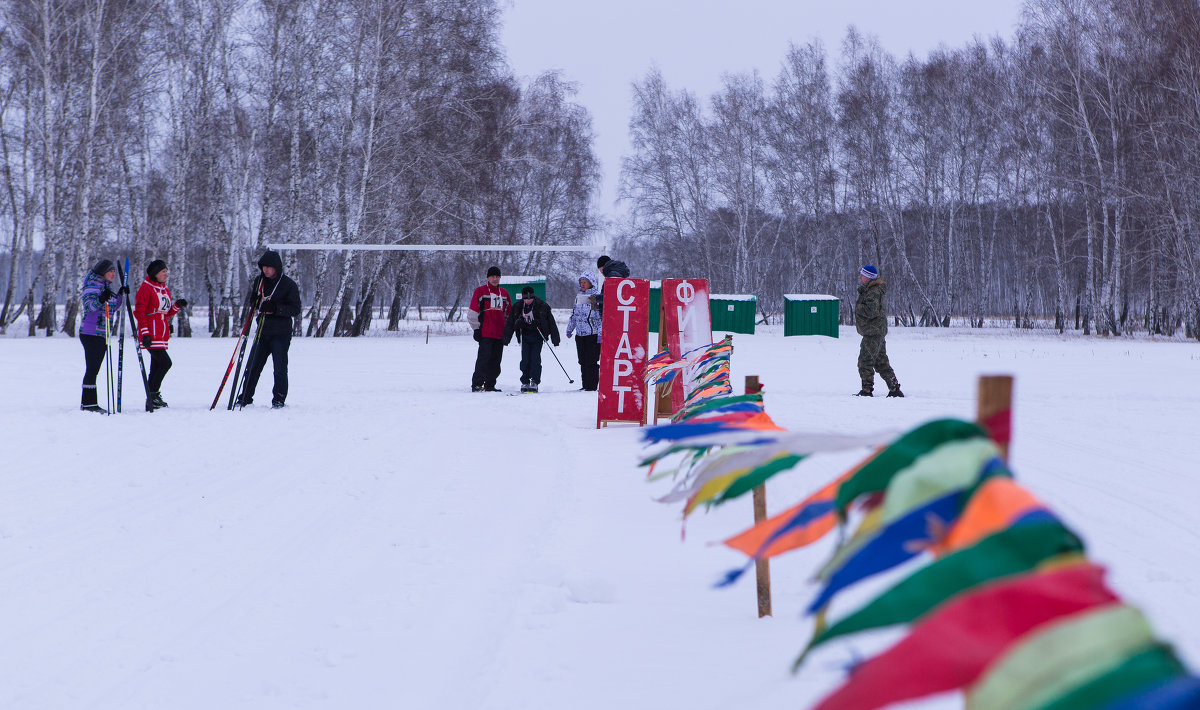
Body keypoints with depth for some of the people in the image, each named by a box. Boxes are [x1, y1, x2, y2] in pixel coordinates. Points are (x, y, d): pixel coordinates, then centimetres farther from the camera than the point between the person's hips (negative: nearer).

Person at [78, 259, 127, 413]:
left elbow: (113, 308, 27)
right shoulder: (92, 286, -11)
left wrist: (120, 295, 16)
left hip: (103, 335, 9)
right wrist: (101, 300, -41)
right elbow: (88, 305, -25)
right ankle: (89, 403, -9)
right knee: (92, 369, -10)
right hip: (91, 334, -9)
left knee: (93, 370, 11)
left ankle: (87, 403, 16)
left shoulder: (107, 287, 16)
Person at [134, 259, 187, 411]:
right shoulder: (146, 288, -7)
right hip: (150, 336, -8)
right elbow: (139, 311, -11)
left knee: (156, 367, 8)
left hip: (161, 335, 8)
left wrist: (177, 305, 4)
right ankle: (153, 394, -9)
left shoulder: (165, 290, 18)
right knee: (165, 362, -17)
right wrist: (145, 333, -18)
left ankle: (151, 402, 11)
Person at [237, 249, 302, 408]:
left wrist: (275, 308, -24)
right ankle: (245, 398, 12)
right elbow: (250, 300, 20)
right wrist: (254, 300, -5)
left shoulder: (288, 285, -8)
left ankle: (279, 399, 7)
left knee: (280, 368, -5)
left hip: (281, 334, -5)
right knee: (252, 366, 4)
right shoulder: (259, 281, 8)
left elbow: (296, 309, -11)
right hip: (263, 330, 5)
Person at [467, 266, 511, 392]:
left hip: (500, 334, 5)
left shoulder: (504, 293, 16)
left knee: (495, 361, 6)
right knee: (484, 358, -13)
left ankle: (490, 385, 13)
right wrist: (476, 329, -5)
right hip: (485, 333, -5)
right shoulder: (480, 291, 1)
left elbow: (509, 313, 25)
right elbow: (472, 313, -1)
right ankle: (476, 385, -11)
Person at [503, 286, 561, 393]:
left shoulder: (541, 306, -5)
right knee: (525, 360, -2)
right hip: (525, 336, 3)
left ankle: (534, 382, -5)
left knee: (535, 359, -10)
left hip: (537, 336, -3)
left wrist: (555, 339, -3)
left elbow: (551, 323, -1)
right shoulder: (518, 307, 3)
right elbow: (510, 323, 9)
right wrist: (506, 339, 5)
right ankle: (525, 382, 8)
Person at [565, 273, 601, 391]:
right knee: (583, 362, 8)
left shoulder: (596, 297, -7)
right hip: (580, 335, 7)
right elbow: (574, 314, 26)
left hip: (592, 334, -7)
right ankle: (585, 384, 15)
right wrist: (569, 329, 26)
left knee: (591, 361, -8)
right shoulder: (578, 297, 16)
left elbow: (601, 316, -11)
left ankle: (592, 385, -3)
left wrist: (600, 334, -16)